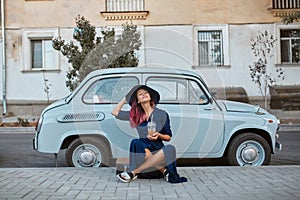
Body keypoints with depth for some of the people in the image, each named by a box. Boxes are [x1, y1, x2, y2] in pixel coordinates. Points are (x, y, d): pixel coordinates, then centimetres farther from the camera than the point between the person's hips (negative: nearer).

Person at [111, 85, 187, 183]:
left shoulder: (162, 114, 3)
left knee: (170, 149, -34)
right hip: (142, 150, 0)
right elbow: (115, 112, 8)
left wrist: (159, 135, -14)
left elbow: (168, 137, 8)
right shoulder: (135, 115, 9)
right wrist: (126, 97, 10)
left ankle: (133, 172, -32)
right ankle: (163, 171, -25)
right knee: (136, 143, -33)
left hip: (158, 150, 0)